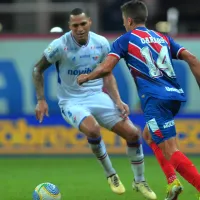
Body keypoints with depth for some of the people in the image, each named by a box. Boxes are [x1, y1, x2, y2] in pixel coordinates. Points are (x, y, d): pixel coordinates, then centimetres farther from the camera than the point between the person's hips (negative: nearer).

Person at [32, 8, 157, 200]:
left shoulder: (101, 43, -4)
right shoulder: (60, 45, -15)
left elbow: (107, 75, 9)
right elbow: (38, 69, -1)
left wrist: (118, 101, -3)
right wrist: (41, 100, -8)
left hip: (97, 96, 4)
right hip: (72, 102, -4)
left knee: (132, 133, -7)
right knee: (92, 129, -35)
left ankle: (139, 181, 16)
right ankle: (111, 175, -9)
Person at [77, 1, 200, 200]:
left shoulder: (125, 40, 5)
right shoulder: (163, 38, 20)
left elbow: (105, 68, -4)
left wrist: (86, 77, 15)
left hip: (155, 100, -7)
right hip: (174, 95, 7)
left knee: (171, 152, -10)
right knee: (149, 135, 29)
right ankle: (172, 181, 15)